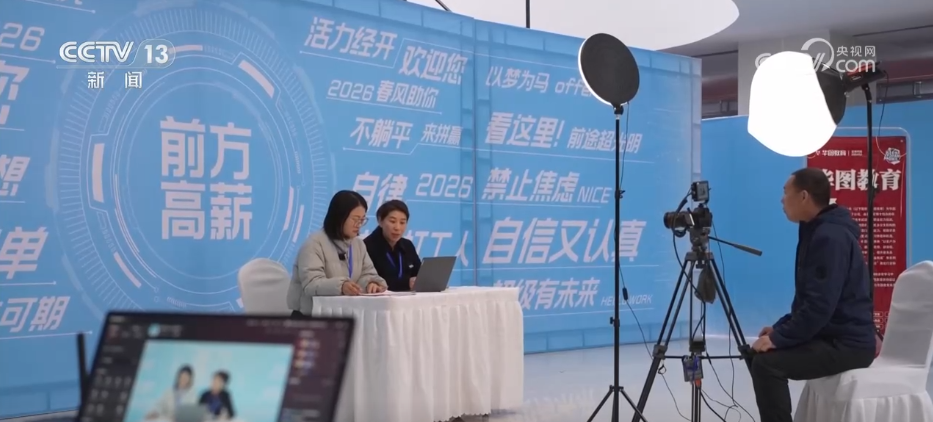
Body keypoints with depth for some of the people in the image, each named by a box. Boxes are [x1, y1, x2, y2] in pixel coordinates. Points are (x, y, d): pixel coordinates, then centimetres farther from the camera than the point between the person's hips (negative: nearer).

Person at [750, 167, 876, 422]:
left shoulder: (830, 237, -20)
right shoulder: (819, 231, 12)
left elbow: (820, 305, -26)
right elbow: (808, 299, 19)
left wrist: (779, 338, -19)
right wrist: (780, 328, 8)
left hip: (847, 344, -10)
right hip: (834, 336, 10)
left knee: (766, 362, -22)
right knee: (761, 349, 12)